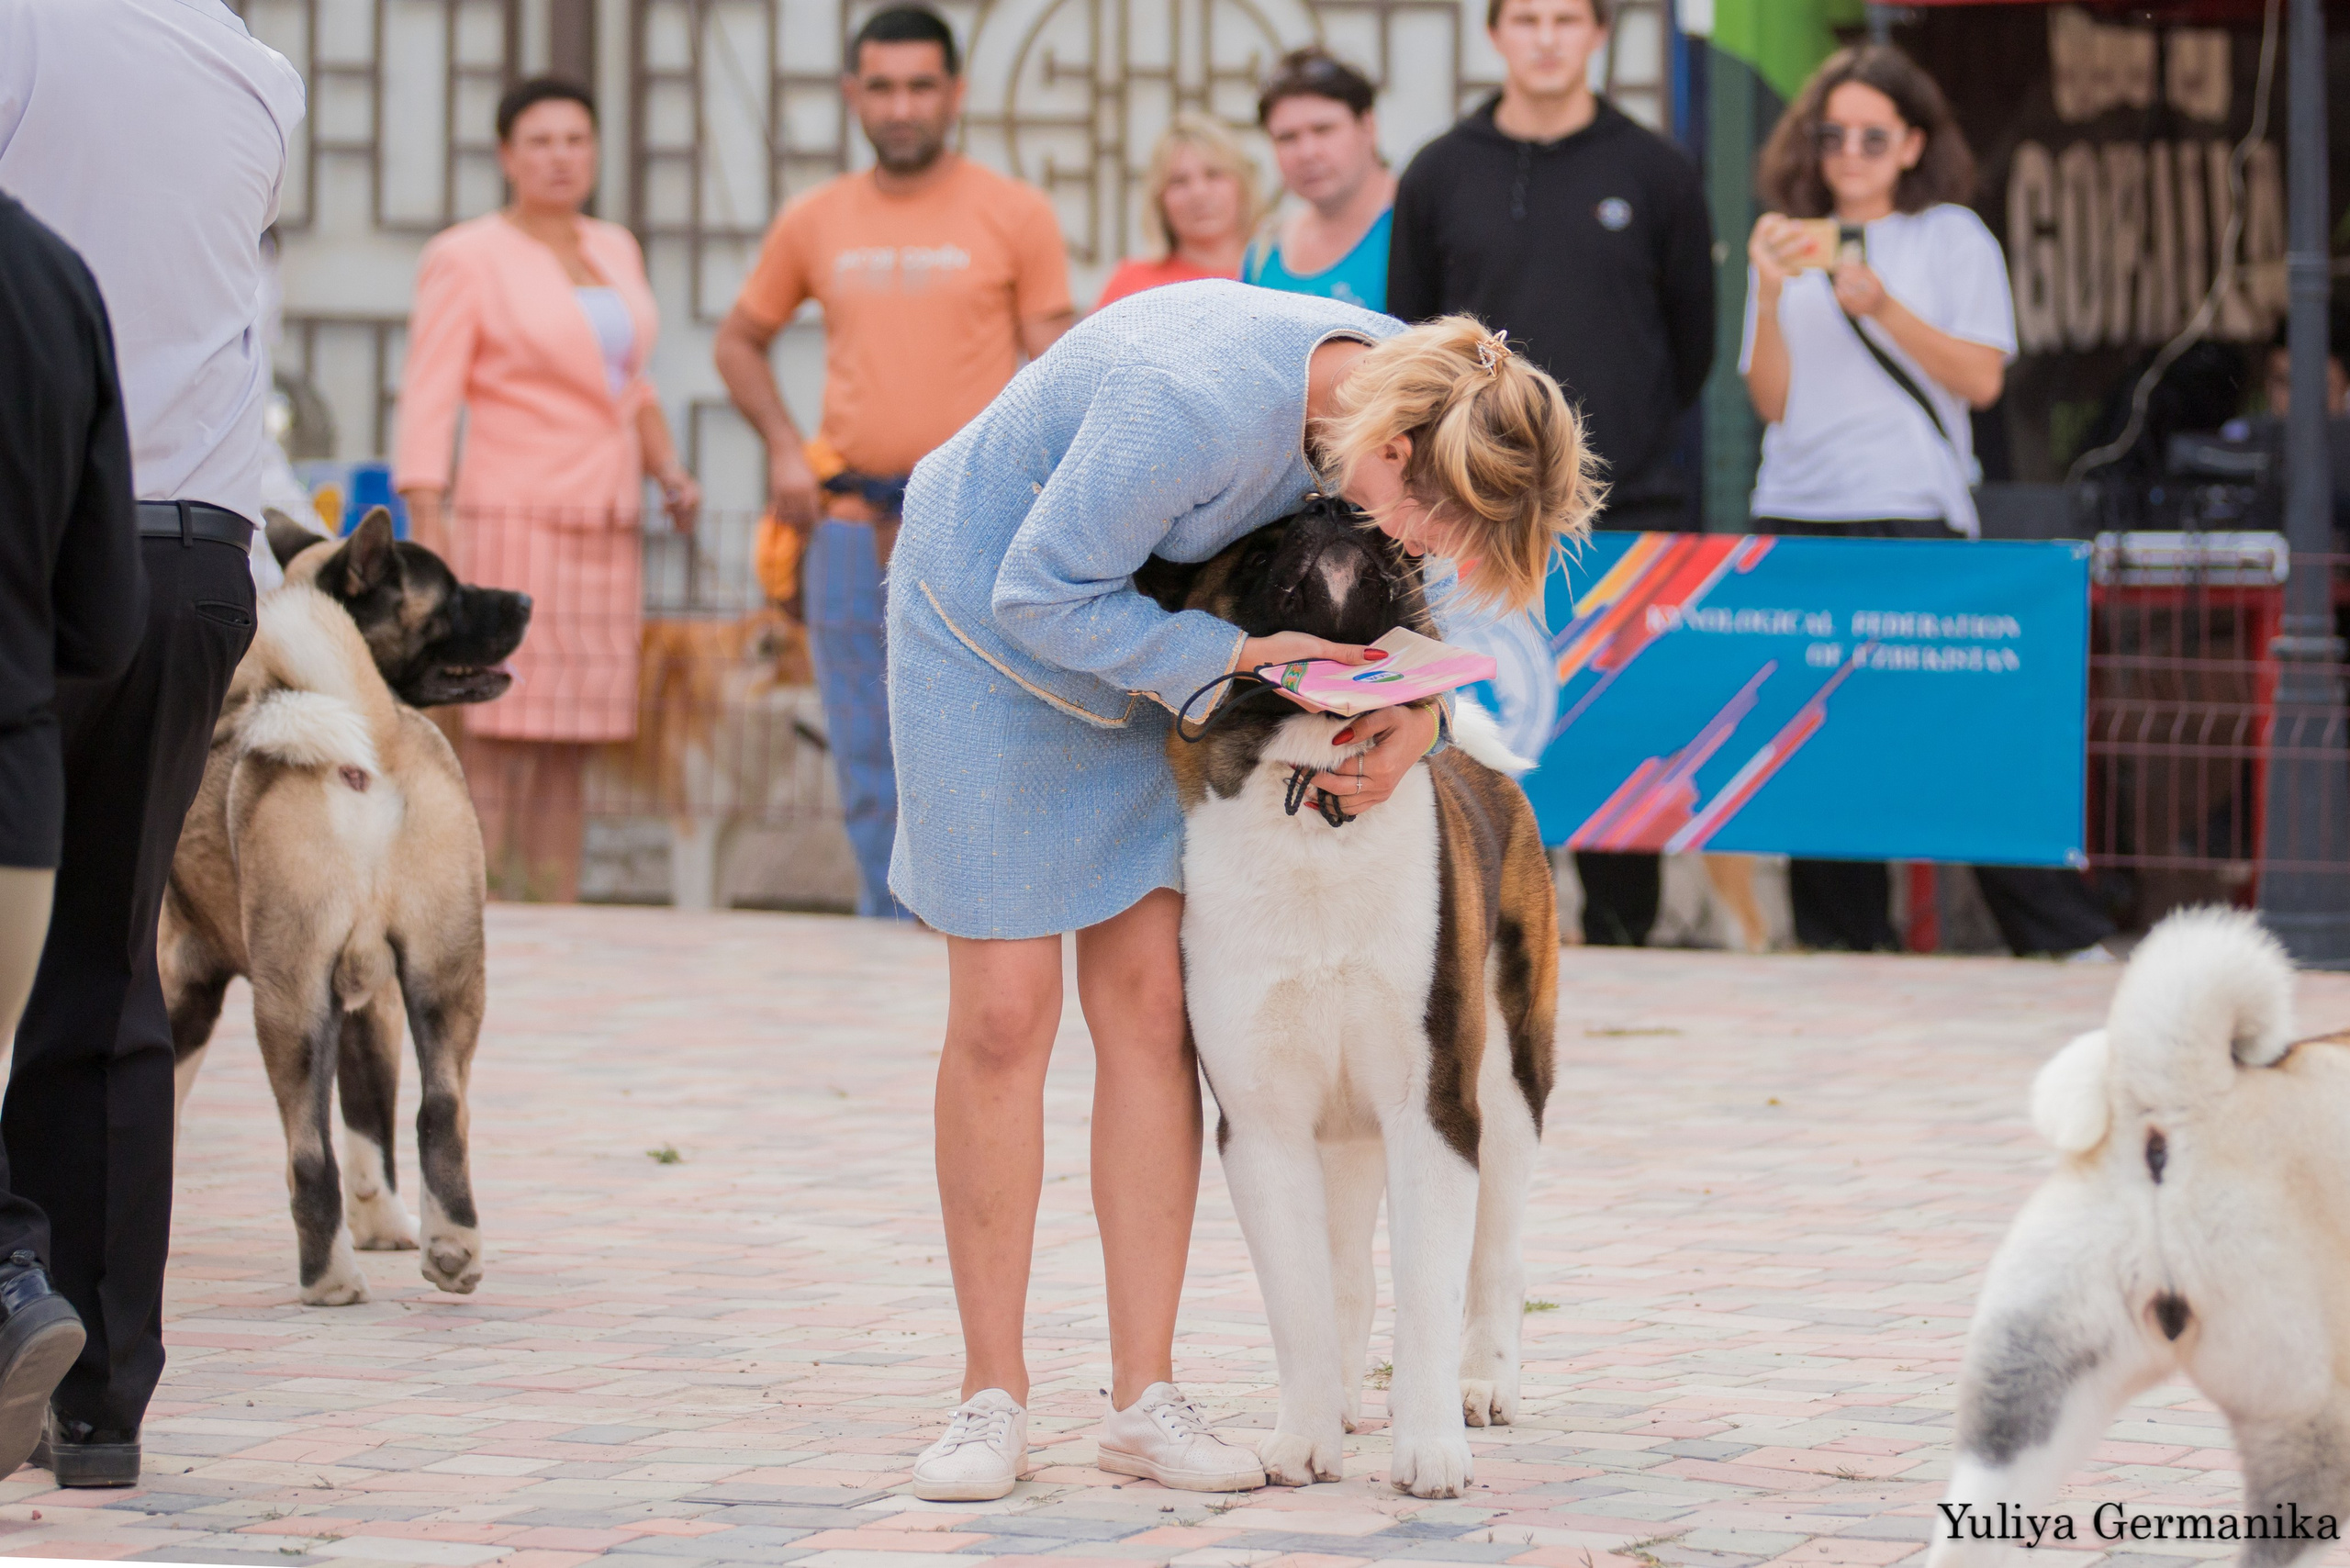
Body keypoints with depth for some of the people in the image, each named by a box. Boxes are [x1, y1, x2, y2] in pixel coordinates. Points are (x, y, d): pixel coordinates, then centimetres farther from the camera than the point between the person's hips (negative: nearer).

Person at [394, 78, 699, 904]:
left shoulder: (612, 252, 13)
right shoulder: (466, 261, -7)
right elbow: (427, 411, -11)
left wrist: (670, 474, 5)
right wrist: (429, 546, -19)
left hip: (603, 534, 6)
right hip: (511, 525, -6)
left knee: (568, 756, 6)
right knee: (496, 758, -8)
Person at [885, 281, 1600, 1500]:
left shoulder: (1414, 385, -18)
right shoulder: (1194, 405, -40)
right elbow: (1039, 595, -28)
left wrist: (1418, 706, -21)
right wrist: (1235, 659, -32)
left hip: (1154, 647, 6)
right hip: (988, 623, -6)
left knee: (1146, 1000, -1)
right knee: (1005, 1011, -5)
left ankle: (1144, 1398, 2)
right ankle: (991, 1399, 4)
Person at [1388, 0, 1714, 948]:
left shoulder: (1655, 175, 6)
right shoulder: (1439, 177, 9)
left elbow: (1693, 340, 13)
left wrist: (1631, 437, 12)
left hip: (1626, 512, -1)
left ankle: (1620, 934, 5)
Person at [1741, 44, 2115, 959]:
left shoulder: (1951, 237, 7)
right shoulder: (1789, 246, 15)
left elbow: (1982, 379, -2)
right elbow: (1771, 399, 8)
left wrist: (1882, 309, -13)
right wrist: (1770, 298, -7)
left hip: (1913, 515, -4)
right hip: (1795, 518, 4)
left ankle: (2065, 941, -7)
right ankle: (1845, 939, 8)